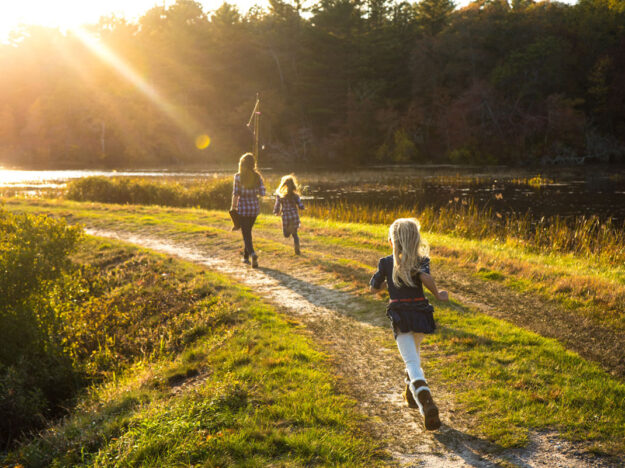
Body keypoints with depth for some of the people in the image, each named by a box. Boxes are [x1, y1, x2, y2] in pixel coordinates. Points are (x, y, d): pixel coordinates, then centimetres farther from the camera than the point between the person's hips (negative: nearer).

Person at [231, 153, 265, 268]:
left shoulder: (238, 176, -9)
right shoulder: (257, 176, -1)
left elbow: (235, 193, -10)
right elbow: (262, 193, -3)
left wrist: (233, 207, -2)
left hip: (243, 207, -4)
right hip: (255, 206, 4)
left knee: (246, 234, -2)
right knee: (248, 231, 21)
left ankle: (252, 253, -26)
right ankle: (246, 257, 27)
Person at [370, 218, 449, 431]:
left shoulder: (386, 263, 1)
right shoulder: (421, 260, 0)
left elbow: (375, 288, 11)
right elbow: (426, 277, -22)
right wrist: (438, 295, -8)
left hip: (400, 317, -3)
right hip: (421, 314, 3)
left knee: (412, 362, -11)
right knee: (414, 354, 29)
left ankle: (426, 403, -33)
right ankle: (411, 395, 43)